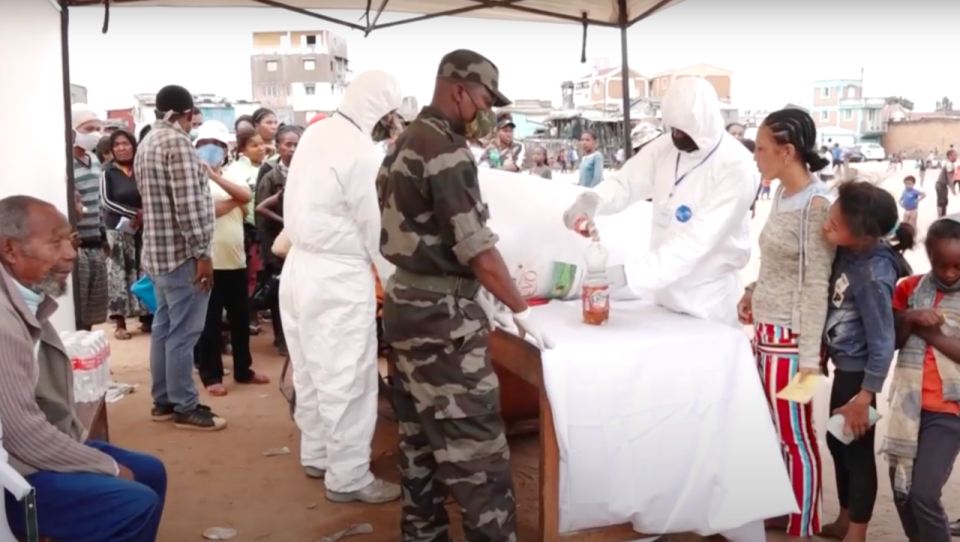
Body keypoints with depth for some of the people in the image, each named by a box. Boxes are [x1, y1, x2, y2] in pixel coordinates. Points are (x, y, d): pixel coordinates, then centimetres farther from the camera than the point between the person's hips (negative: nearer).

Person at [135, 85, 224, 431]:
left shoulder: (146, 143, 15)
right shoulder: (177, 141, -15)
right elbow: (188, 203, -21)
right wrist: (202, 252, -19)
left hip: (157, 250, 10)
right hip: (180, 252, -10)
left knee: (164, 327, 14)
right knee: (183, 332, -4)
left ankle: (163, 401, 21)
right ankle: (184, 408, 3)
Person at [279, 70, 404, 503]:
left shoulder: (314, 134, 5)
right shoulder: (361, 153, -20)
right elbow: (375, 226, -12)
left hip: (300, 265, 9)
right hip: (339, 276, -9)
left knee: (311, 370, 19)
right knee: (347, 379, 2)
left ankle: (316, 455, 34)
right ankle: (347, 477, 13)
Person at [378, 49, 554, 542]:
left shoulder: (406, 143, 14)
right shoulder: (445, 148, -16)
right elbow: (474, 245, -18)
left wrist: (471, 296, 19)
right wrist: (522, 311, -11)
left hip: (408, 303, 10)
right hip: (440, 314, -10)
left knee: (422, 440, 16)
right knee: (475, 448, -5)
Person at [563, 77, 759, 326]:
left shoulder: (736, 168, -21)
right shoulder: (665, 147, -1)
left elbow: (697, 240, -28)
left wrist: (629, 273, -36)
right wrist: (591, 199, -29)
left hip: (708, 296, -6)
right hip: (665, 286, 6)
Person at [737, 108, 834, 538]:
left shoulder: (816, 204, -18)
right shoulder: (782, 193, 6)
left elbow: (817, 285, -18)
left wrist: (809, 357, -18)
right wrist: (754, 290, 6)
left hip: (789, 339, -8)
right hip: (766, 331, 8)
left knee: (797, 438, 7)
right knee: (778, 432, 19)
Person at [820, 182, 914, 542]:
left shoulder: (874, 276, -28)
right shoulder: (849, 252, -6)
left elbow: (883, 343, -23)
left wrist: (865, 397, -18)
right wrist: (825, 352, 13)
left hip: (858, 371, -9)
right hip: (844, 365, 9)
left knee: (857, 449, 6)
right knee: (837, 441, 19)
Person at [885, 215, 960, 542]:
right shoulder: (910, 288, 5)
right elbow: (889, 342, 1)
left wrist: (932, 334, -17)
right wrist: (909, 319, -15)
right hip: (907, 403, 5)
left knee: (924, 494, -12)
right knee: (901, 489, 13)